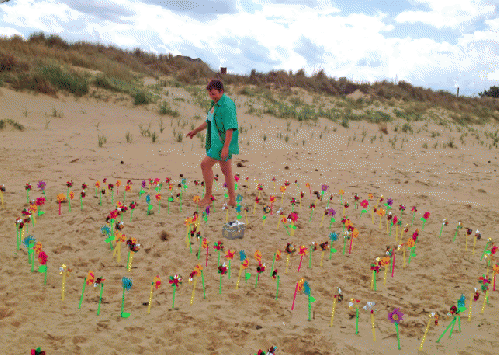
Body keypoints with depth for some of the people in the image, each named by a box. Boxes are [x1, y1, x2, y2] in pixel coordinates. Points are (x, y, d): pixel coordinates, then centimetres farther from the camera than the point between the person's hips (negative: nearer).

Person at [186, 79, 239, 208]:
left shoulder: (227, 105, -18)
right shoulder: (216, 103, 13)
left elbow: (230, 127, -23)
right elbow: (209, 121, 26)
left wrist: (225, 147, -28)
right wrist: (195, 131, 27)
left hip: (224, 142, -10)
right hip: (217, 141, 10)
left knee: (205, 164, -9)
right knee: (226, 171, 11)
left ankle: (207, 197, 1)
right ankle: (232, 201, 16)